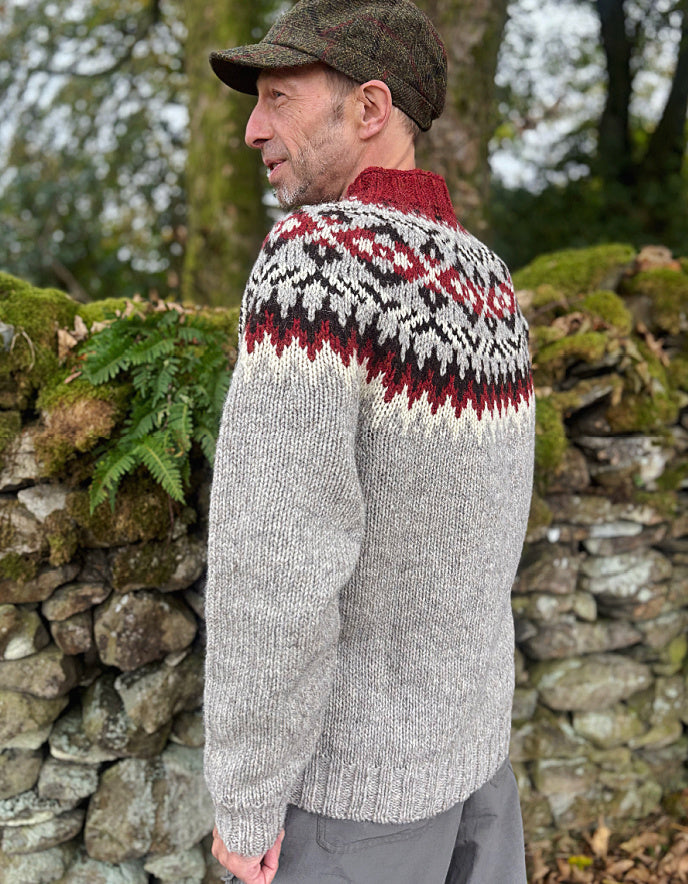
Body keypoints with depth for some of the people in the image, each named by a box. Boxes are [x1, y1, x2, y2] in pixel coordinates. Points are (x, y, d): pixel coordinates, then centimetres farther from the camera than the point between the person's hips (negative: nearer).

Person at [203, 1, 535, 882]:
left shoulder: (316, 256, -27)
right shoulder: (487, 280, 0)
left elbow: (274, 563, -30)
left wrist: (244, 797, -17)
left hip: (357, 756, -7)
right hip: (467, 724, 7)